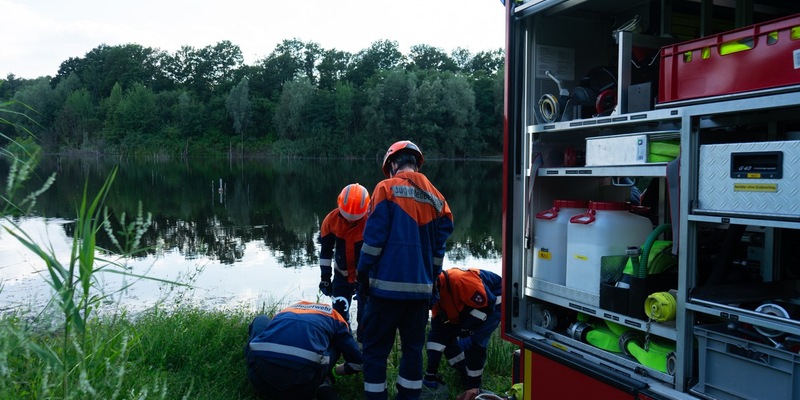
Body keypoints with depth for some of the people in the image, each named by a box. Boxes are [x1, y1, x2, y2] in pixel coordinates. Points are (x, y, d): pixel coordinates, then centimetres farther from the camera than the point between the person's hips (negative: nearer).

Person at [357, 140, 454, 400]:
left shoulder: (386, 188, -6)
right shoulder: (435, 197, 10)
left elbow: (374, 238, -11)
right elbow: (439, 247, 11)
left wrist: (363, 276, -3)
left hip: (387, 286, -5)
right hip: (421, 288, 5)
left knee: (376, 349, 5)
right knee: (413, 348, 15)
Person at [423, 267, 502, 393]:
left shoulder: (458, 280, -37)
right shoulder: (436, 295, -9)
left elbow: (486, 304, -30)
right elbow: (437, 333, -6)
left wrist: (464, 327, -20)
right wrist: (430, 374, -8)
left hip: (495, 301, -8)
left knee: (474, 341, -22)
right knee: (445, 333, 3)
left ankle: (474, 384, -2)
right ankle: (466, 376, 15)